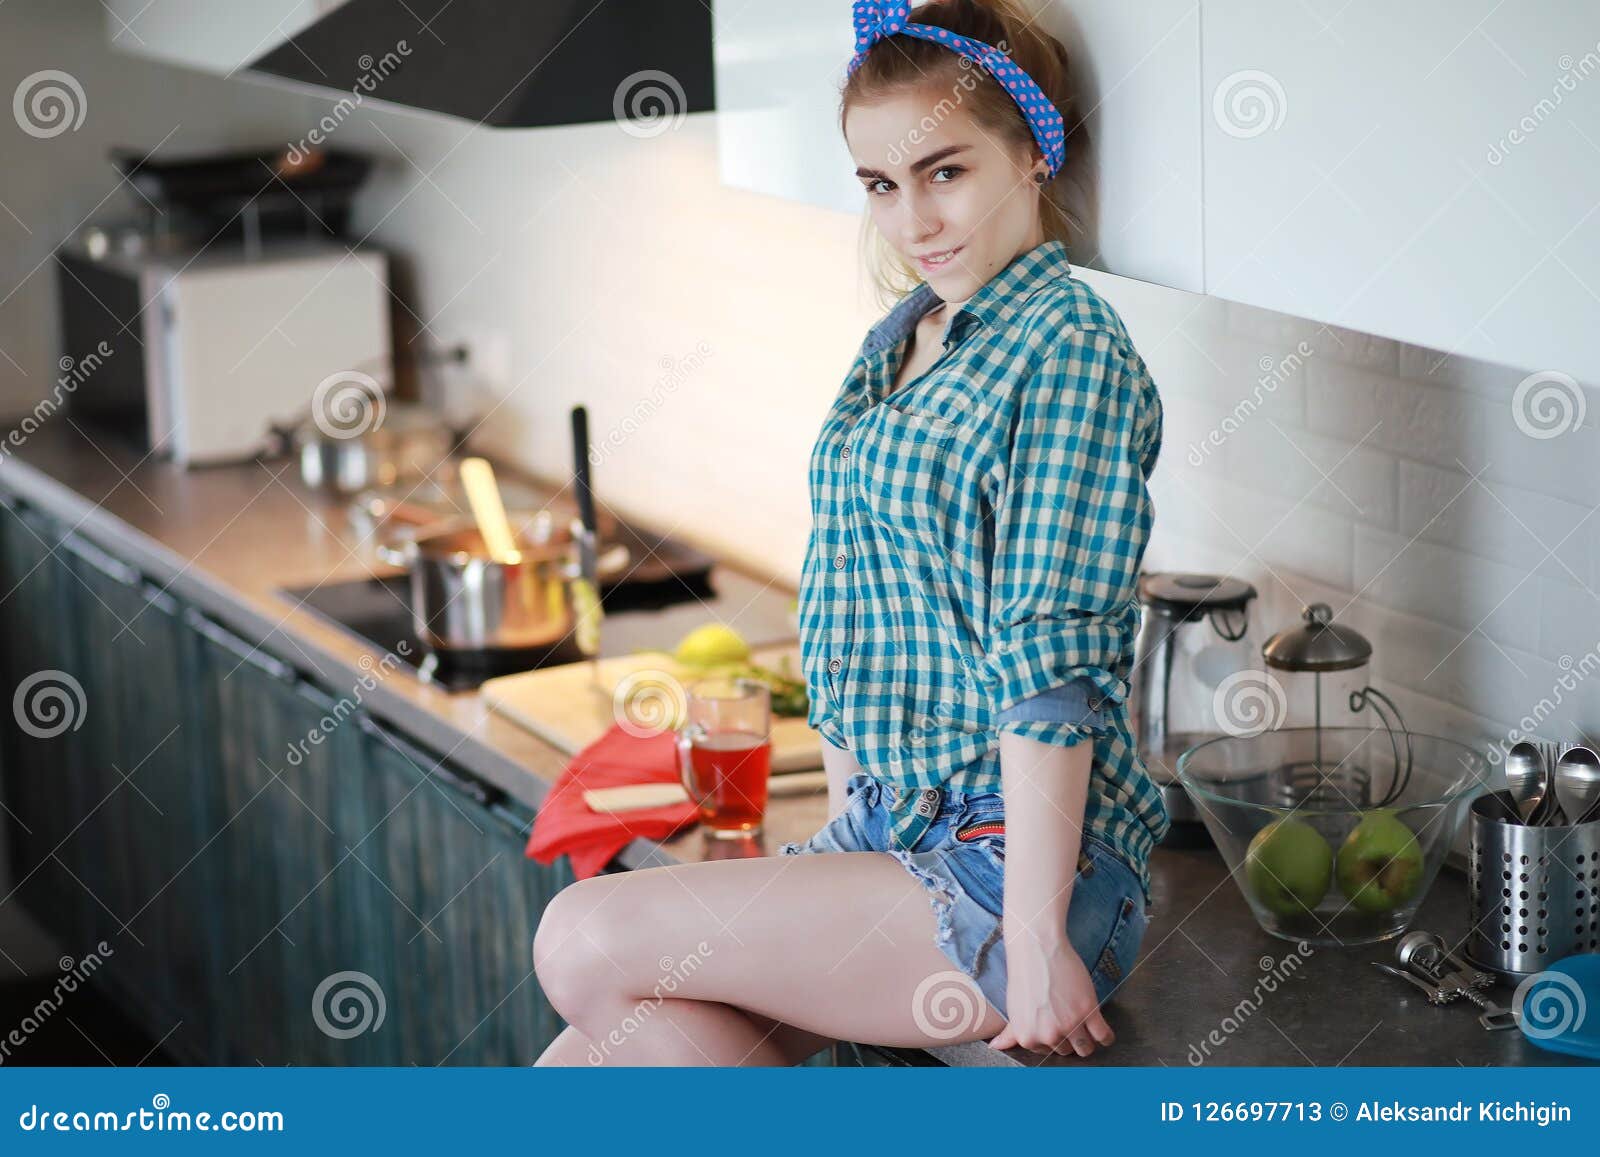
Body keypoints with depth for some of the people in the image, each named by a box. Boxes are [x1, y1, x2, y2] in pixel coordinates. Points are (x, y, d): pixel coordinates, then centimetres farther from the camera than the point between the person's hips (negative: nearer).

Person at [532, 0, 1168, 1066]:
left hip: (1020, 862, -8)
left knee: (588, 942, -14)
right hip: (889, 826, 8)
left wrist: (1033, 938, -21)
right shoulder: (897, 346, 13)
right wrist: (839, 841, 14)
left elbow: (1054, 675, -20)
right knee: (593, 1062, -3)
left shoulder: (1067, 350, -15)